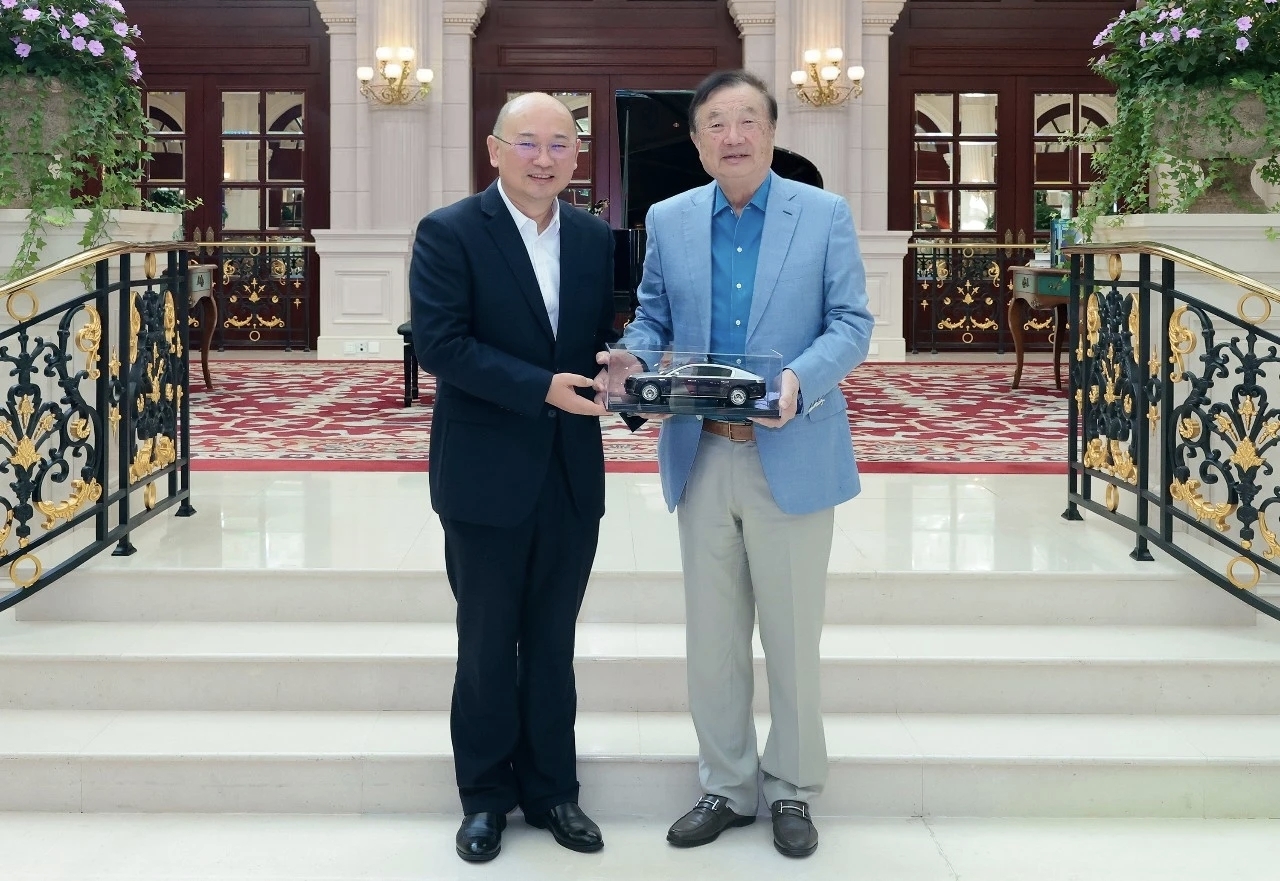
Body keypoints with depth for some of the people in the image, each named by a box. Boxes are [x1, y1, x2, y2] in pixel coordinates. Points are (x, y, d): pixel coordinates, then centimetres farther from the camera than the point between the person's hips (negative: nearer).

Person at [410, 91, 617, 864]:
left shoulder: (597, 239, 7)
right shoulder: (449, 232, -8)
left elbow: (603, 337, 11)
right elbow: (440, 344, -16)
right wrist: (542, 388, -23)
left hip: (572, 475, 4)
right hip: (486, 474, -4)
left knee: (553, 643, 14)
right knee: (487, 645, 10)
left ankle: (551, 787, 28)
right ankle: (486, 795, 26)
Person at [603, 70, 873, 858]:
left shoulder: (826, 215, -1)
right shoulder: (668, 220, 7)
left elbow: (852, 323, -5)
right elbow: (652, 316, 10)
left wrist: (799, 379, -24)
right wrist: (631, 358, -13)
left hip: (792, 456, -2)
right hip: (701, 456, 3)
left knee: (792, 636, 7)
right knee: (712, 636, 10)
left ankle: (793, 790, 24)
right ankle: (727, 787, 25)